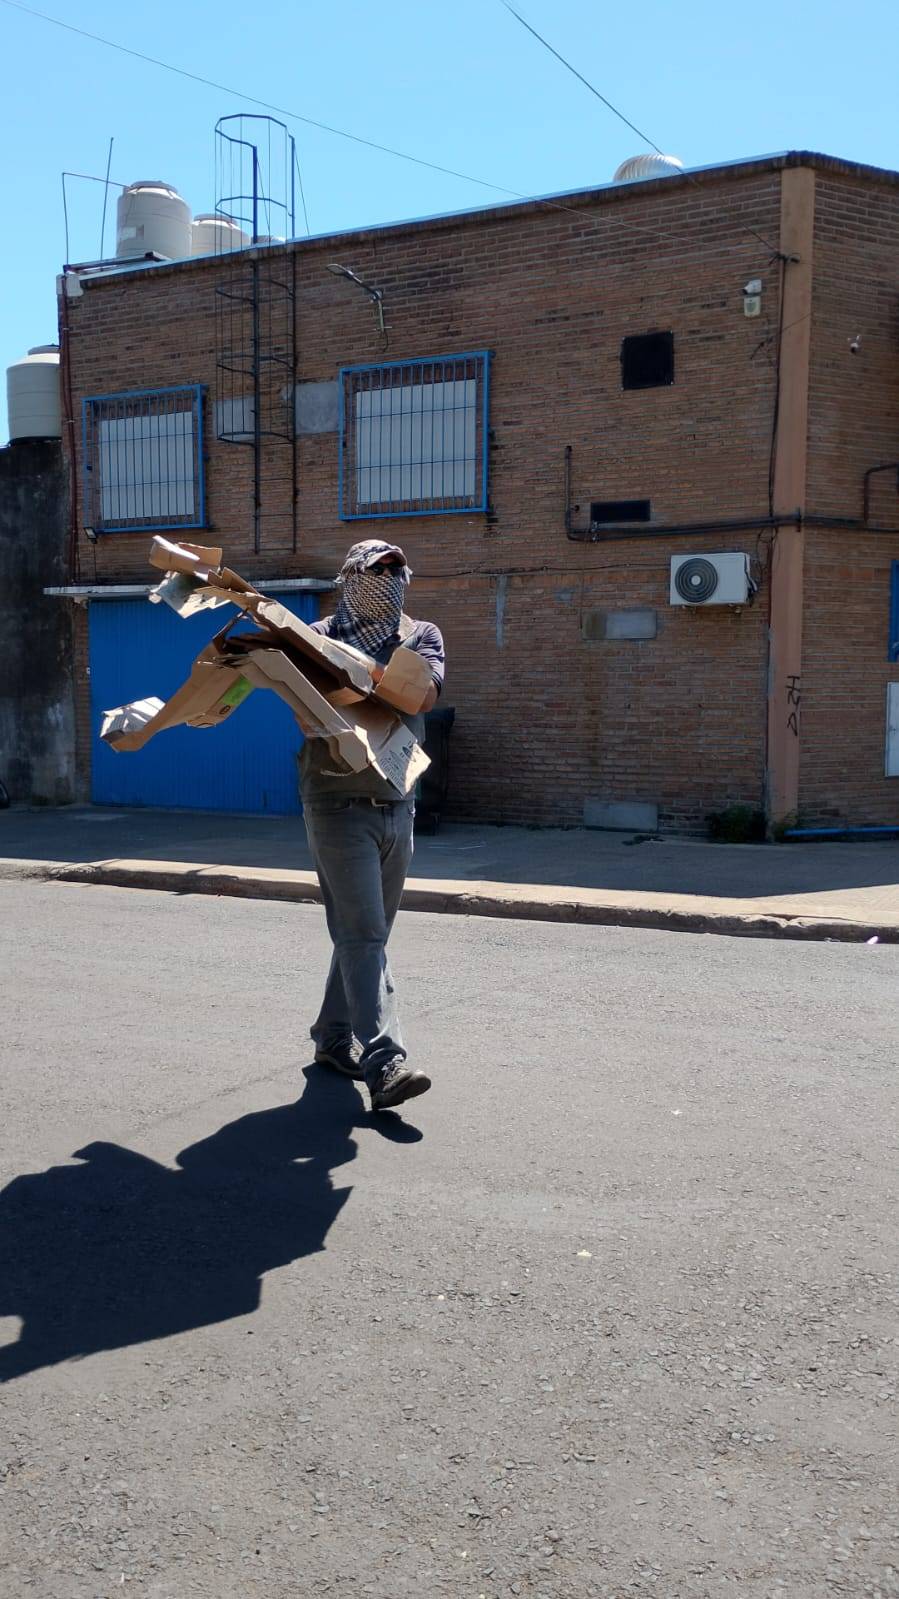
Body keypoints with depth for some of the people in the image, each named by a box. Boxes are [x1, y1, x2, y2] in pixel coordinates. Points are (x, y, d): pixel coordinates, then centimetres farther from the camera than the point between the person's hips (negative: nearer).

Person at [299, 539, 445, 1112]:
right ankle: (385, 1063, -17)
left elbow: (425, 693, -10)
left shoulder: (422, 635, 9)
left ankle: (334, 1037, 28)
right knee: (364, 934, -11)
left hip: (398, 806, 5)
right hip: (340, 804, -5)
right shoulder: (321, 636, 2)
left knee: (366, 933, 13)